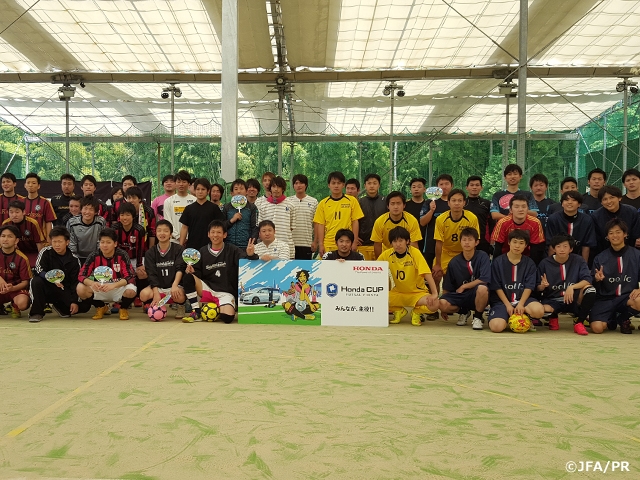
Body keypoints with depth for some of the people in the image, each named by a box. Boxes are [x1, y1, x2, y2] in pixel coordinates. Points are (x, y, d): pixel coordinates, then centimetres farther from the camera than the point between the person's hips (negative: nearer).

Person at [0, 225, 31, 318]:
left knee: (22, 303, -36)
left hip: (16, 288, -3)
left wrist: (12, 288, -26)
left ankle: (14, 307, 4)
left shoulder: (21, 258, -10)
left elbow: (25, 281, -7)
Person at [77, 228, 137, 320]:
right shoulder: (94, 256, -10)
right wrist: (92, 283, -35)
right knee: (80, 289, -24)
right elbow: (81, 275, -12)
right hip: (100, 290, 2)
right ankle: (100, 307, 7)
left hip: (119, 290, -2)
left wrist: (113, 285, -38)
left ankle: (124, 308, 3)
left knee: (131, 291, -36)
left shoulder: (122, 255, -15)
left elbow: (130, 276, -21)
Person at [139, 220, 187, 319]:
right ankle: (154, 307, 5)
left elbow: (180, 269, -11)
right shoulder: (150, 253, 5)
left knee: (180, 296, -35)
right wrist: (156, 294, -20)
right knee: (144, 294, -30)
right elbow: (152, 275, -5)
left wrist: (174, 285, -29)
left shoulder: (179, 249, 1)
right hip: (157, 286, 2)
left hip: (174, 285, -1)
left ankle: (180, 307, 4)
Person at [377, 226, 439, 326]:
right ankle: (399, 311, 8)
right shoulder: (387, 254, -9)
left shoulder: (415, 253, -18)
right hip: (398, 292, 3)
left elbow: (427, 274, -23)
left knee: (434, 305, -32)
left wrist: (434, 294, -32)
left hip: (417, 292, -3)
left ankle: (416, 312, 3)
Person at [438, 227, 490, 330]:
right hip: (460, 295, 3)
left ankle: (478, 317, -8)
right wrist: (444, 309, 6)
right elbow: (447, 287, 7)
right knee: (442, 303, -27)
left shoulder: (482, 257, -7)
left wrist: (463, 286, -10)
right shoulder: (454, 262, 0)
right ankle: (464, 312, 10)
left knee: (482, 288, -39)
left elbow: (484, 279, -18)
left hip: (478, 296, -3)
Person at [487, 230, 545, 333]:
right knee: (496, 326, -29)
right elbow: (497, 287, -2)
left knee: (539, 310, -33)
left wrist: (520, 304, -17)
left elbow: (529, 287, -2)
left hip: (522, 299, 1)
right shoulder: (498, 262, 1)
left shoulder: (529, 264, 7)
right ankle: (509, 318, 7)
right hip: (502, 300, -1)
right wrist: (508, 305, -12)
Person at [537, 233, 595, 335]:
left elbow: (587, 280, -13)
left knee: (590, 289, -29)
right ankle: (553, 318, 7)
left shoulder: (578, 261, 0)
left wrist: (572, 287, -30)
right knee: (543, 310, -36)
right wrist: (542, 286, -22)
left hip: (572, 299, 1)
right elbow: (538, 288, 2)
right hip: (553, 300, -1)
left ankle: (579, 322, -10)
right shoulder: (545, 263, -2)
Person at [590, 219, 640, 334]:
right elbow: (595, 286, 7)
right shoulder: (600, 258, 5)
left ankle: (622, 319, 0)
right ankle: (612, 319, 15)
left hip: (627, 297, 0)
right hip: (605, 299, 0)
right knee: (597, 328, -24)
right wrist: (597, 279, -15)